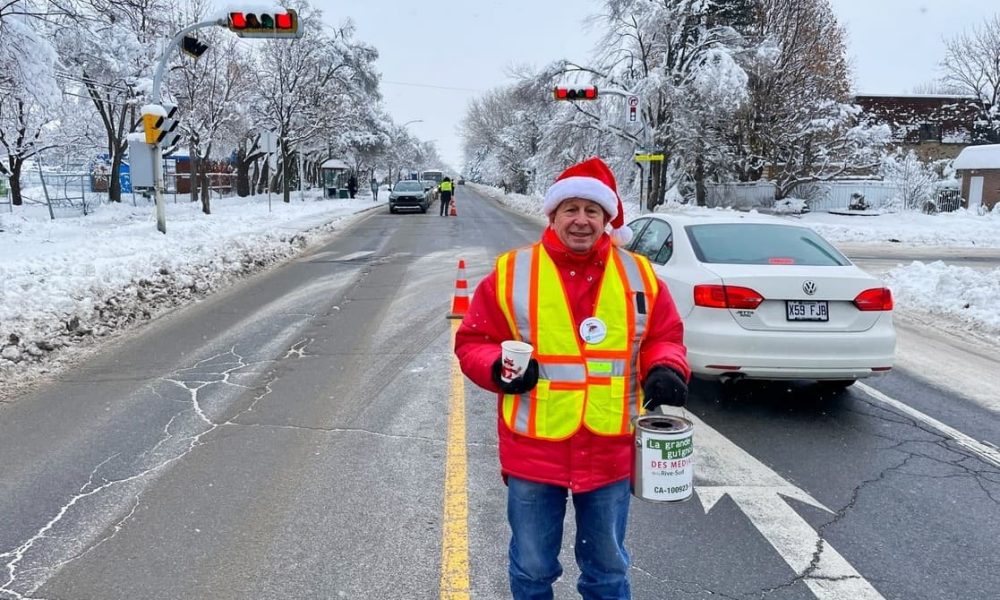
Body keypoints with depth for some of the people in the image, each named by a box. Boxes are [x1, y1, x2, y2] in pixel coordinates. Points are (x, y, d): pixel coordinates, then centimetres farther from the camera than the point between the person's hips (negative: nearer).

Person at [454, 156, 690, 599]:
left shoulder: (638, 275, 2)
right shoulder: (512, 272, -5)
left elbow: (664, 338, 9)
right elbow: (472, 341, 0)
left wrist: (666, 370, -13)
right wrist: (497, 369, -20)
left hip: (610, 453, 2)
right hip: (533, 452, -1)